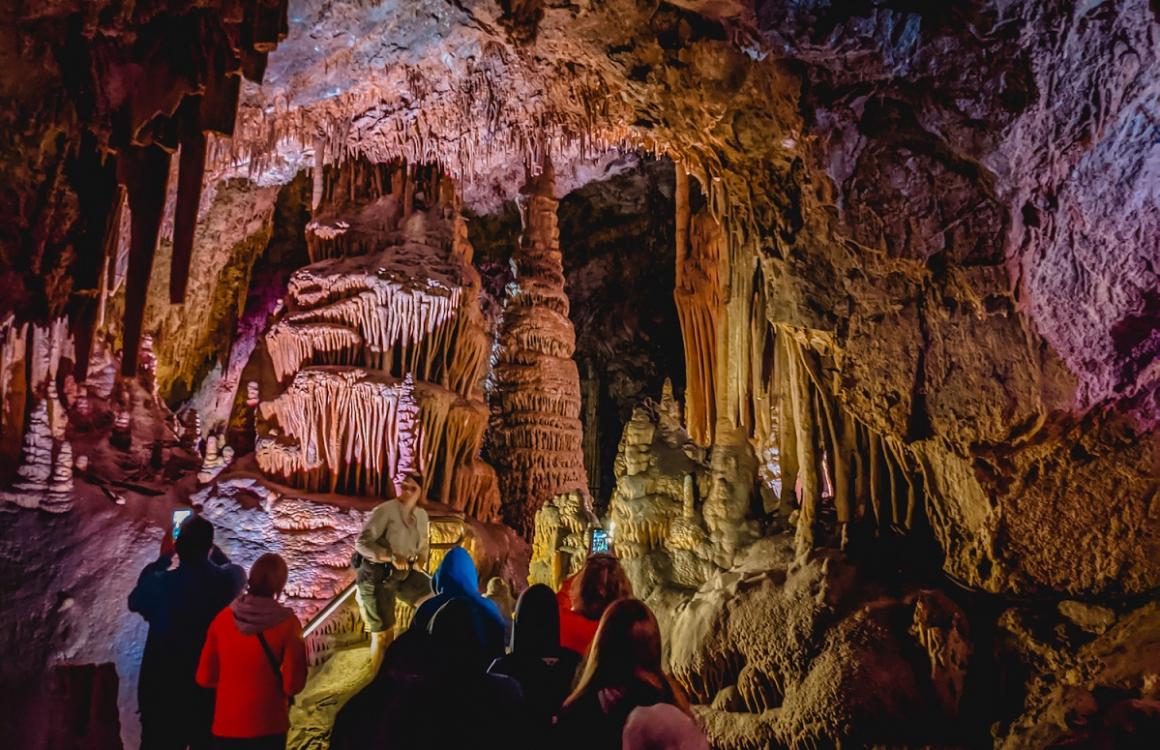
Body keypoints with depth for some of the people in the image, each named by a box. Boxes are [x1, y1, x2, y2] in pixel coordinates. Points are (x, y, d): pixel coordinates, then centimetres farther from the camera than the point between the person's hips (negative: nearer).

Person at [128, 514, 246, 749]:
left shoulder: (161, 583, -18)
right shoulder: (228, 580, -12)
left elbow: (134, 601, 7)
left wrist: (163, 558, 12)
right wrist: (204, 539, 22)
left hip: (164, 688, -2)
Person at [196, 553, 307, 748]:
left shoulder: (223, 618, -4)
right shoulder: (286, 622, -14)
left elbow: (204, 678, 4)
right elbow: (293, 685, -12)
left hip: (225, 726, 3)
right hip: (268, 728, -2)